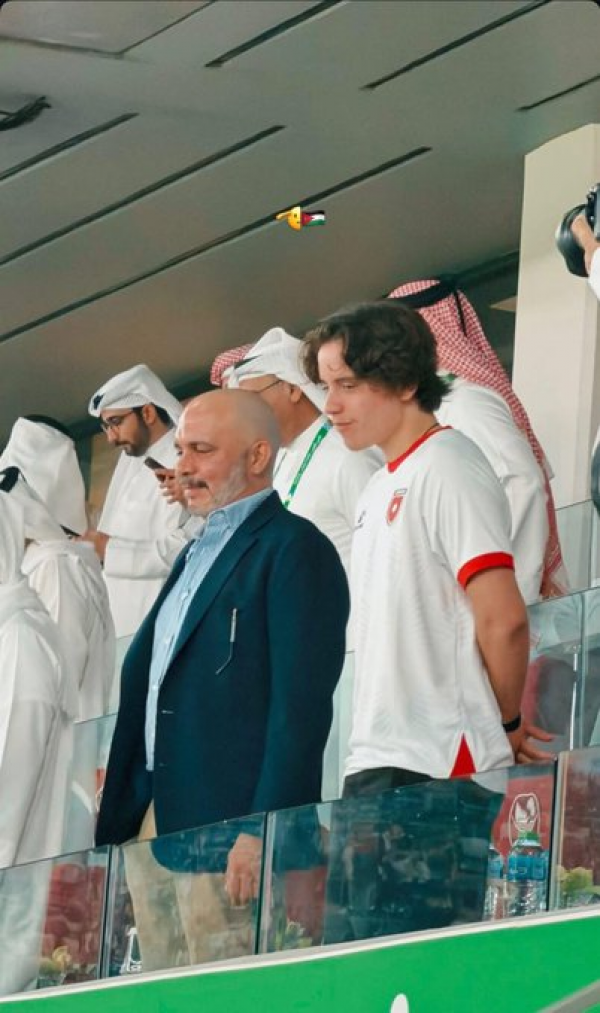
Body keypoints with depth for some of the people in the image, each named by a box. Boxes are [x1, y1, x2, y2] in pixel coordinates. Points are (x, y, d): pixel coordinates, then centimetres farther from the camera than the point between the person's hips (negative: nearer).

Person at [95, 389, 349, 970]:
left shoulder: (295, 549, -5)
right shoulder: (195, 556, 24)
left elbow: (301, 705, -14)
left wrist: (263, 834, -22)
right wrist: (117, 826, 17)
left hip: (230, 829, -9)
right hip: (154, 824, 9)